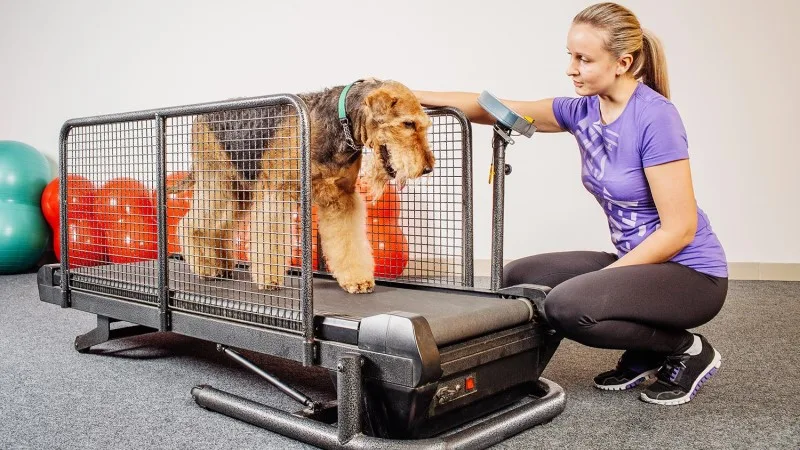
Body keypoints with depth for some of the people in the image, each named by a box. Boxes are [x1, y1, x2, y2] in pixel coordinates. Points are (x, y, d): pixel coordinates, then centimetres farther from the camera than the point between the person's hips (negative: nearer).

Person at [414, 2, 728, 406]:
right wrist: (417, 97, -11)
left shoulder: (655, 117, -21)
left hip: (691, 274, -8)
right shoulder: (583, 111, -1)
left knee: (568, 305, -29)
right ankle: (645, 354, 10)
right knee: (519, 278, 1)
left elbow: (679, 229, -21)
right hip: (637, 262, 8)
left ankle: (688, 350, -2)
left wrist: (601, 279, -17)